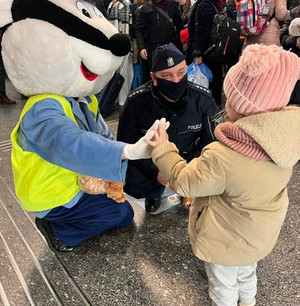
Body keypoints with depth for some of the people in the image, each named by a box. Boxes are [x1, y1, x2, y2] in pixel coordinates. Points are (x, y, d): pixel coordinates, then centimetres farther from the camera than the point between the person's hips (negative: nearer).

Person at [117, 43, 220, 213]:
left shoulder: (203, 99, -16)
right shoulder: (137, 101, -19)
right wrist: (155, 171, -25)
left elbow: (210, 141, -8)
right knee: (131, 184, -28)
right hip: (150, 164, -1)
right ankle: (156, 191, 10)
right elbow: (127, 145, -12)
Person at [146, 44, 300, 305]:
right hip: (261, 234, 7)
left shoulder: (222, 158, -42)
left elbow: (183, 182, -24)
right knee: (247, 270, 37)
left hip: (228, 240, -7)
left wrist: (163, 149, -14)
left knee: (223, 283, 25)